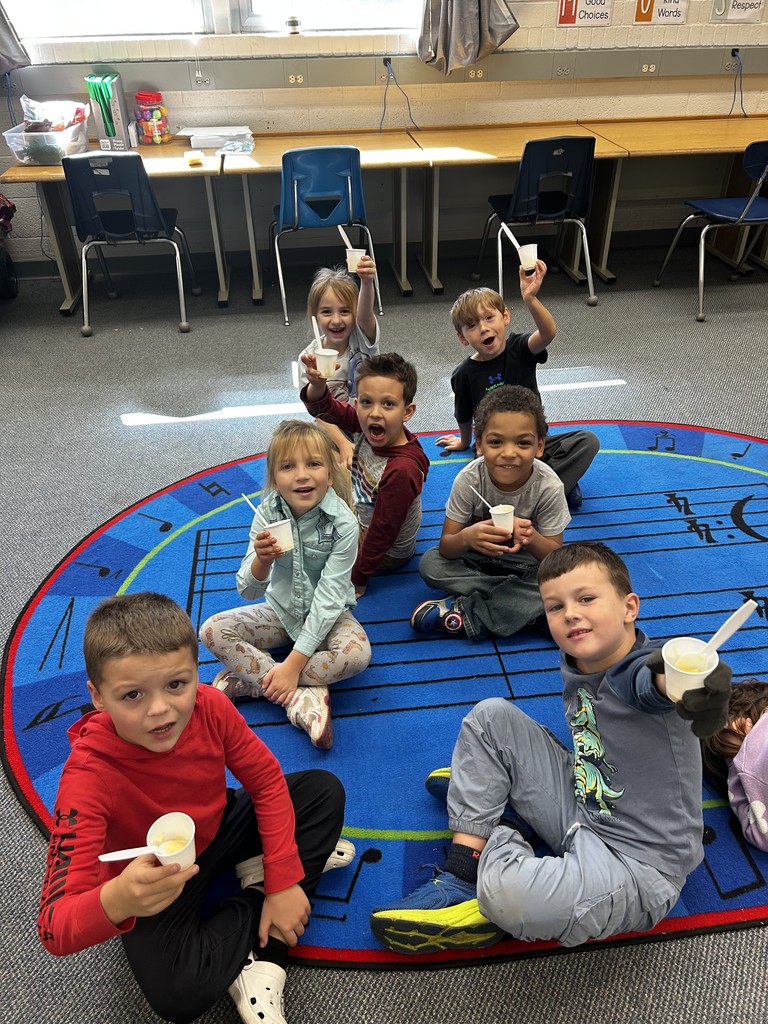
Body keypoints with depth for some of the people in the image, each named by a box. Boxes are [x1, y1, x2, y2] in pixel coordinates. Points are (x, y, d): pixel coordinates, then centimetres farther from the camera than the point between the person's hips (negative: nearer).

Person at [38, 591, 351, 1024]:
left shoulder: (210, 708, -26)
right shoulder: (88, 776, -35)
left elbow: (268, 782, -11)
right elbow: (55, 930, -37)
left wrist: (283, 879, -15)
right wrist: (116, 901, -59)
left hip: (217, 830, 4)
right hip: (150, 883, -4)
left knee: (324, 790, -6)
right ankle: (256, 897, 0)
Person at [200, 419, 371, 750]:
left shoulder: (342, 523, -24)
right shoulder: (268, 513, -15)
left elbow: (329, 596, -24)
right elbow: (249, 591, -14)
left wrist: (294, 662, -27)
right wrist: (261, 561, -38)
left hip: (327, 614, -3)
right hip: (281, 610, 3)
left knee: (357, 653, -32)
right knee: (212, 631, -18)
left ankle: (250, 678, -21)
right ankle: (304, 697, -24)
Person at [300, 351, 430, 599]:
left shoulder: (401, 470, -38)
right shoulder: (364, 425, -20)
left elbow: (381, 534, -29)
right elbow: (324, 408, -9)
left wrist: (357, 581, -18)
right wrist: (317, 384, -32)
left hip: (386, 556, -8)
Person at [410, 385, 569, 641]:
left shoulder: (548, 486, -24)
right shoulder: (469, 479, -23)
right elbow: (446, 547, -19)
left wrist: (532, 538, -41)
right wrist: (466, 537, -43)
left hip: (529, 561, -1)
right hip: (478, 557, 2)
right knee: (430, 563, -25)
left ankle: (467, 612, -23)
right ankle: (526, 607, -19)